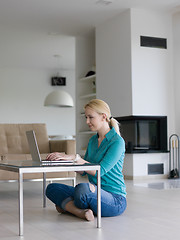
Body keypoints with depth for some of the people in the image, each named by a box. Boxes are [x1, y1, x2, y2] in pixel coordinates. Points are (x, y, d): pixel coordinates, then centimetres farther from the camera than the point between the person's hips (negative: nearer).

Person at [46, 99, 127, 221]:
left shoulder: (117, 142, -12)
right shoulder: (93, 140, 14)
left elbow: (100, 171, -22)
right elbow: (83, 171, 12)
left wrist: (75, 157, -24)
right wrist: (64, 159, -3)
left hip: (115, 200, -8)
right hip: (96, 193, 8)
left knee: (83, 188, -37)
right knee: (52, 188, -3)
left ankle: (67, 205, -6)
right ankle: (81, 212, -20)